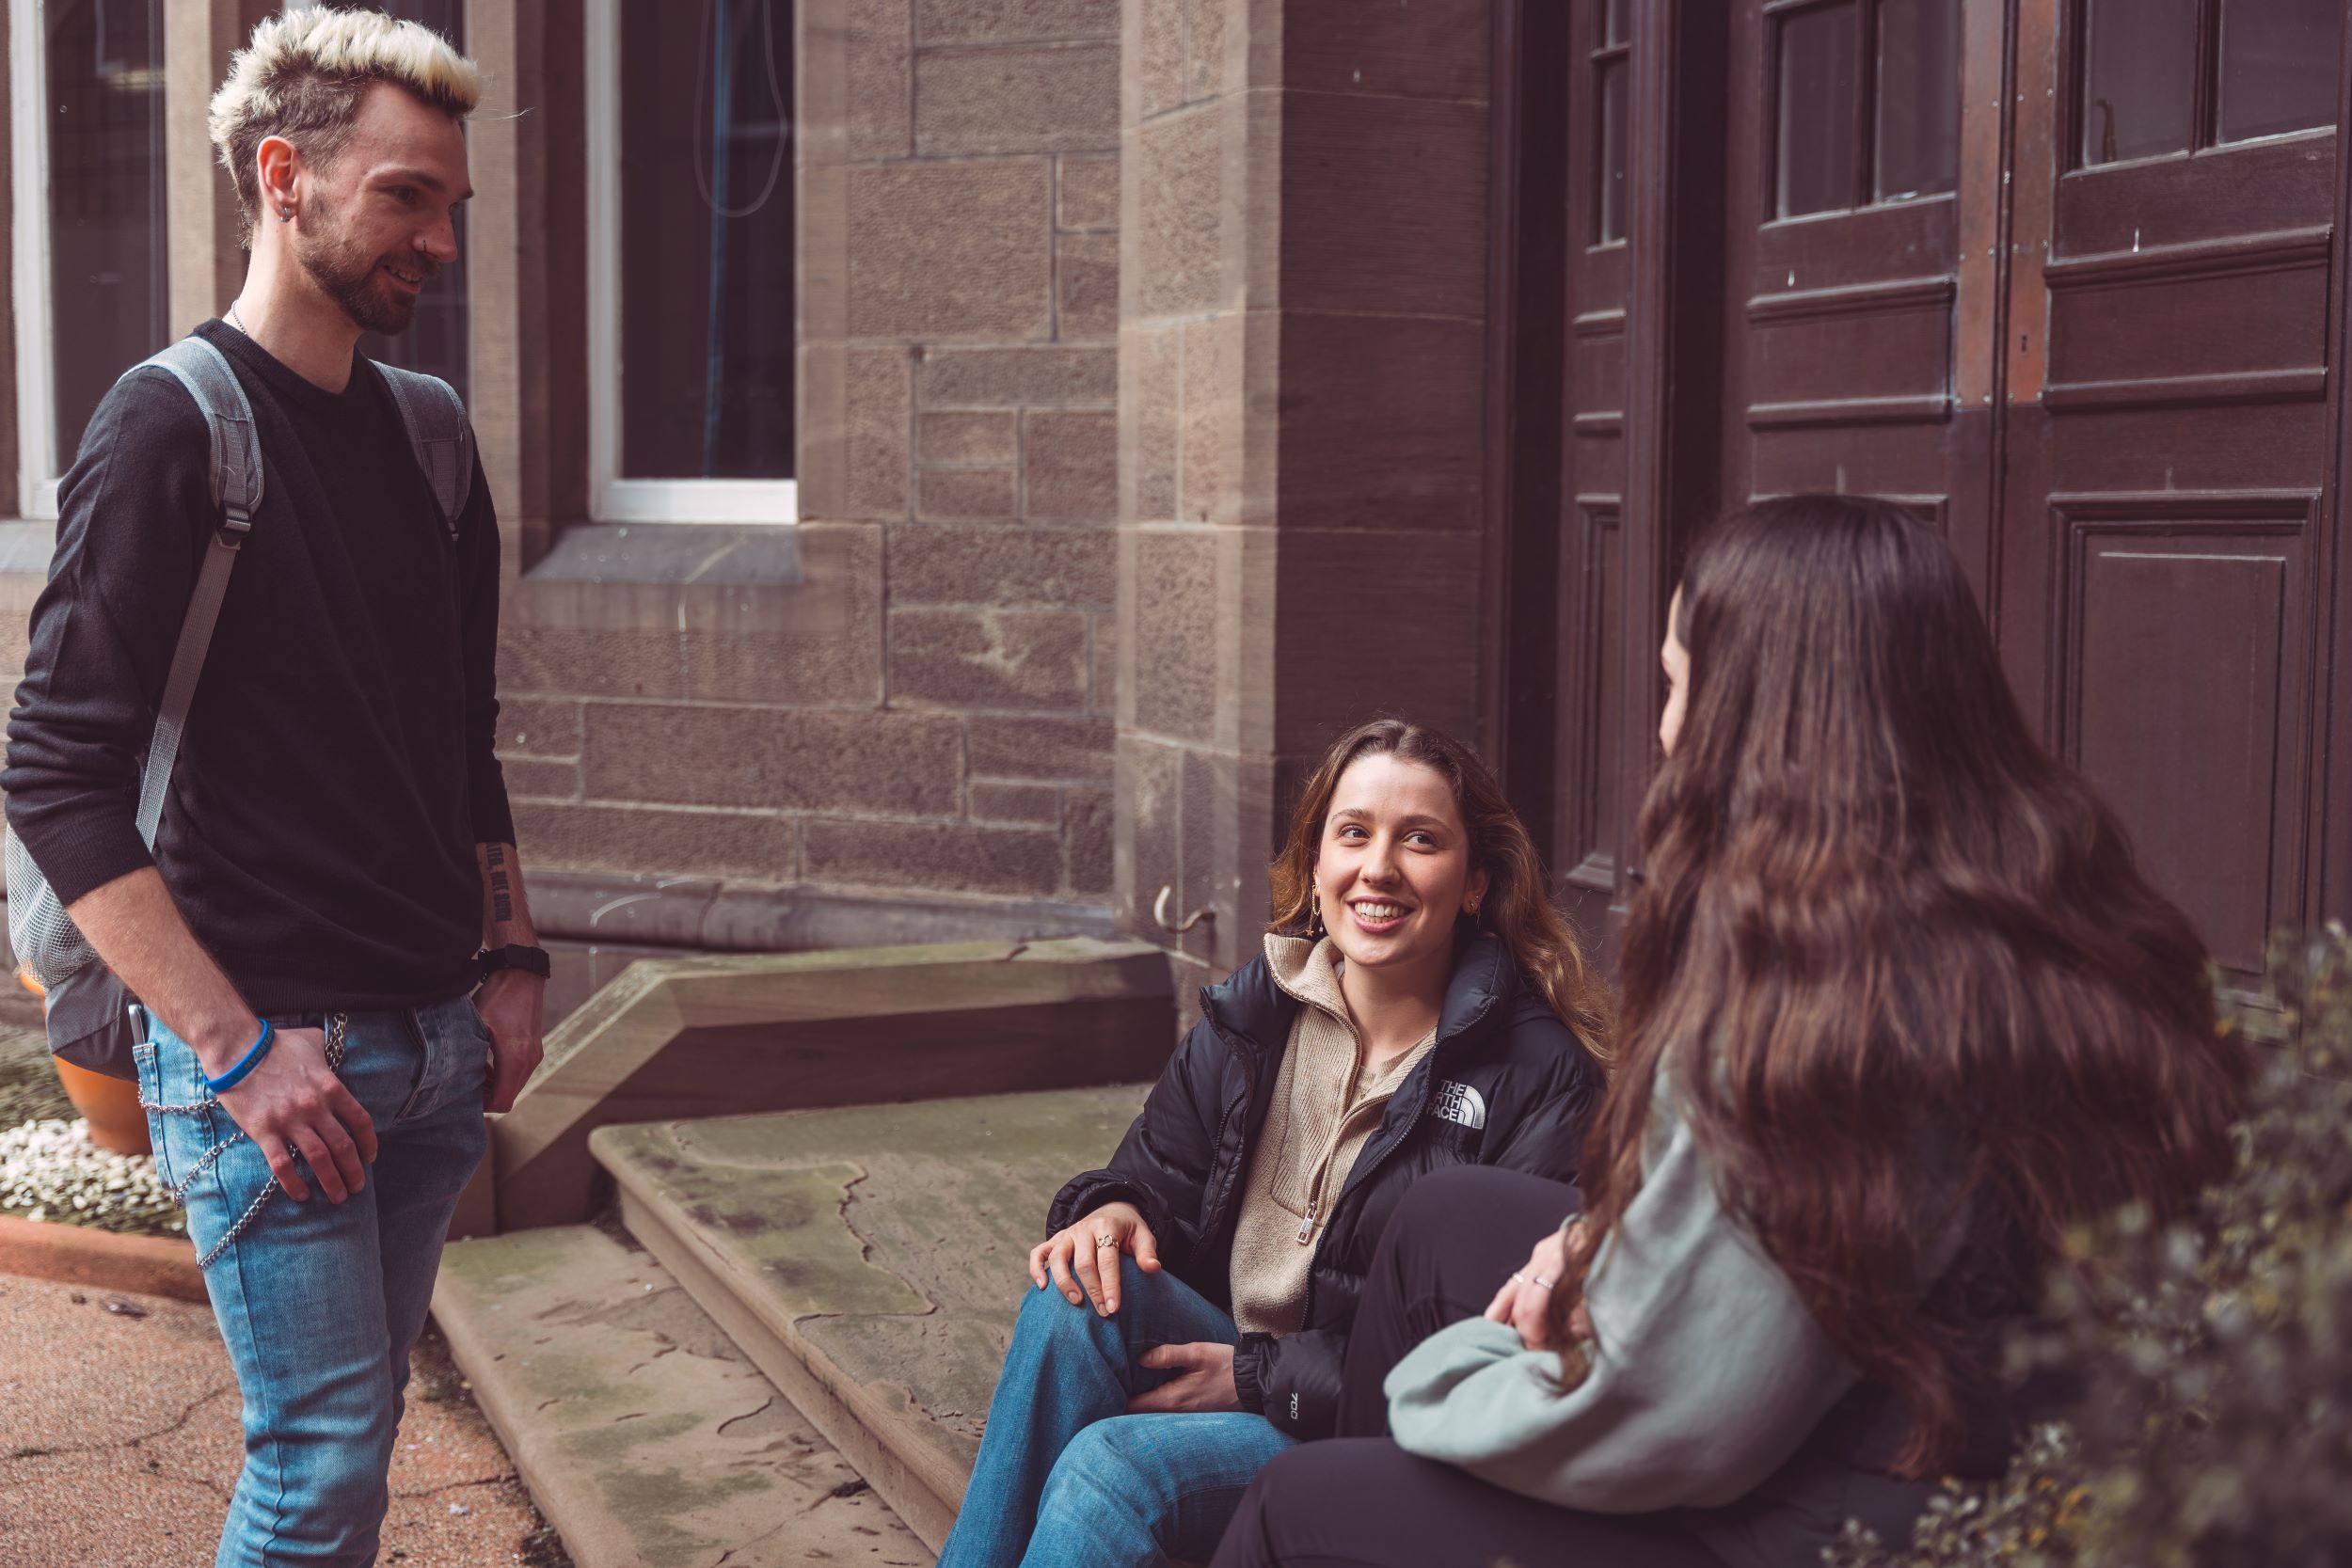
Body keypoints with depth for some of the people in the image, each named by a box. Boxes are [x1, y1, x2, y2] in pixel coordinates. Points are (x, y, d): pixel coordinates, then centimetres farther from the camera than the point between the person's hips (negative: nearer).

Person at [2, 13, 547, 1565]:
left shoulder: (426, 436, 11)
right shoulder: (175, 425, -10)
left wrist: (513, 959, 10)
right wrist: (237, 1048, -18)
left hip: (435, 1043, 7)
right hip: (274, 1057, -6)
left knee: (354, 1437, 12)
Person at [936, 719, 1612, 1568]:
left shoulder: (1540, 1073, -13)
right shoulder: (1253, 1011, 5)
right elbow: (1164, 1172, 12)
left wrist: (1261, 1375, -18)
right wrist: (1116, 1209, -15)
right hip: (1230, 1366, 5)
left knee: (1111, 1463, -29)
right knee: (1081, 1288, -25)